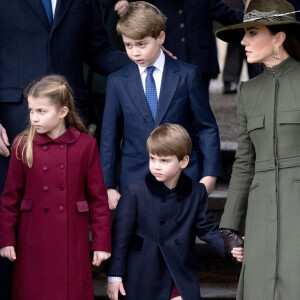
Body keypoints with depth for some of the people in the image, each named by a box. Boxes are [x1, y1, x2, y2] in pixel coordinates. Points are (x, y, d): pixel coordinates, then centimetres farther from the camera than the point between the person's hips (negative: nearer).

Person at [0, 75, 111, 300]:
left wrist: (102, 243, 0)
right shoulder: (23, 146, 0)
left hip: (73, 242, -1)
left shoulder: (86, 145, -2)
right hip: (33, 243, 1)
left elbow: (98, 197, 1)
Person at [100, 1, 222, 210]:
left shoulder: (187, 75, 2)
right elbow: (110, 137, 8)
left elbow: (206, 128, 3)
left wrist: (210, 175, -4)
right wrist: (108, 187, 3)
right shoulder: (117, 82, 7)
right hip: (135, 183, 1)